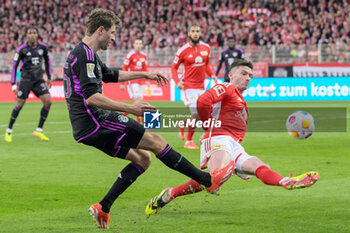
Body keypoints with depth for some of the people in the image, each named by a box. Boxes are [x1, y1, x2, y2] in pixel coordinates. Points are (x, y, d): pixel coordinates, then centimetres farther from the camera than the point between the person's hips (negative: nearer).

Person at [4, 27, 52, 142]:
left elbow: (47, 61, 19)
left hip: (39, 80, 4)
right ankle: (9, 131, 11)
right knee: (19, 104, -6)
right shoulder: (22, 49, -9)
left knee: (47, 101, -11)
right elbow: (14, 66, -3)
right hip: (26, 79, -4)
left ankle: (39, 131, 0)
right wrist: (13, 84, -7)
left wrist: (49, 77, 20)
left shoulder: (43, 47, 1)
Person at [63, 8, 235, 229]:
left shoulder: (86, 54, 19)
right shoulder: (85, 55, -14)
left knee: (143, 158, 12)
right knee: (155, 141, -7)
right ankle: (207, 180, -3)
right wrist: (130, 108, -26)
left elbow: (110, 75, 37)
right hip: (94, 122, -11)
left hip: (87, 128, 11)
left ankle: (103, 208, 5)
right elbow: (91, 97, -25)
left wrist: (145, 75, 38)